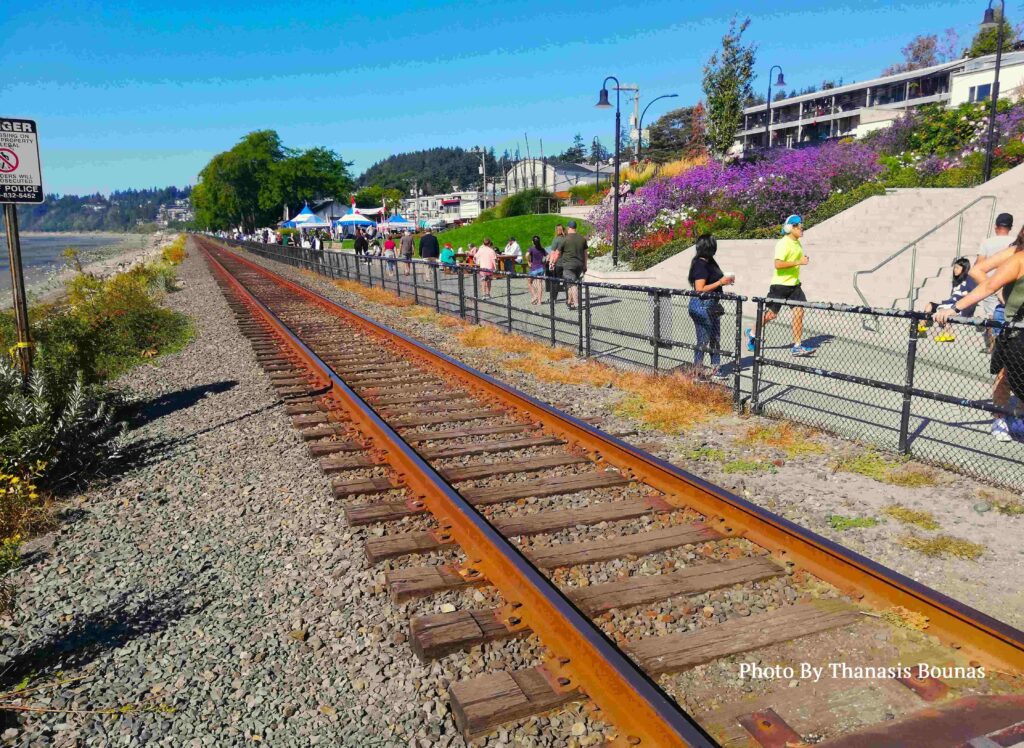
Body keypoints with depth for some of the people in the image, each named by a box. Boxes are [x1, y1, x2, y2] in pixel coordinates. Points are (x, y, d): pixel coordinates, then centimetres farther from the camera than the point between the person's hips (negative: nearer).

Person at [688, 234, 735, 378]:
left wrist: (725, 280, 5)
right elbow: (700, 289, -23)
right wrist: (720, 282, -18)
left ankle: (715, 369, 27)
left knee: (715, 338, 16)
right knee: (703, 340, -1)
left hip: (712, 306, 10)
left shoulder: (709, 262, 10)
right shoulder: (701, 265, -18)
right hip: (702, 306, -10)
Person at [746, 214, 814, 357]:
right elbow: (778, 264, -26)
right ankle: (752, 333, 26)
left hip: (794, 284, 7)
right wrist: (799, 262, -26)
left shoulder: (797, 243, 11)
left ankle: (797, 346, -2)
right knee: (772, 314, 2)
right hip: (780, 284, -7)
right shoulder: (783, 244, -15)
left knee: (799, 311, -5)